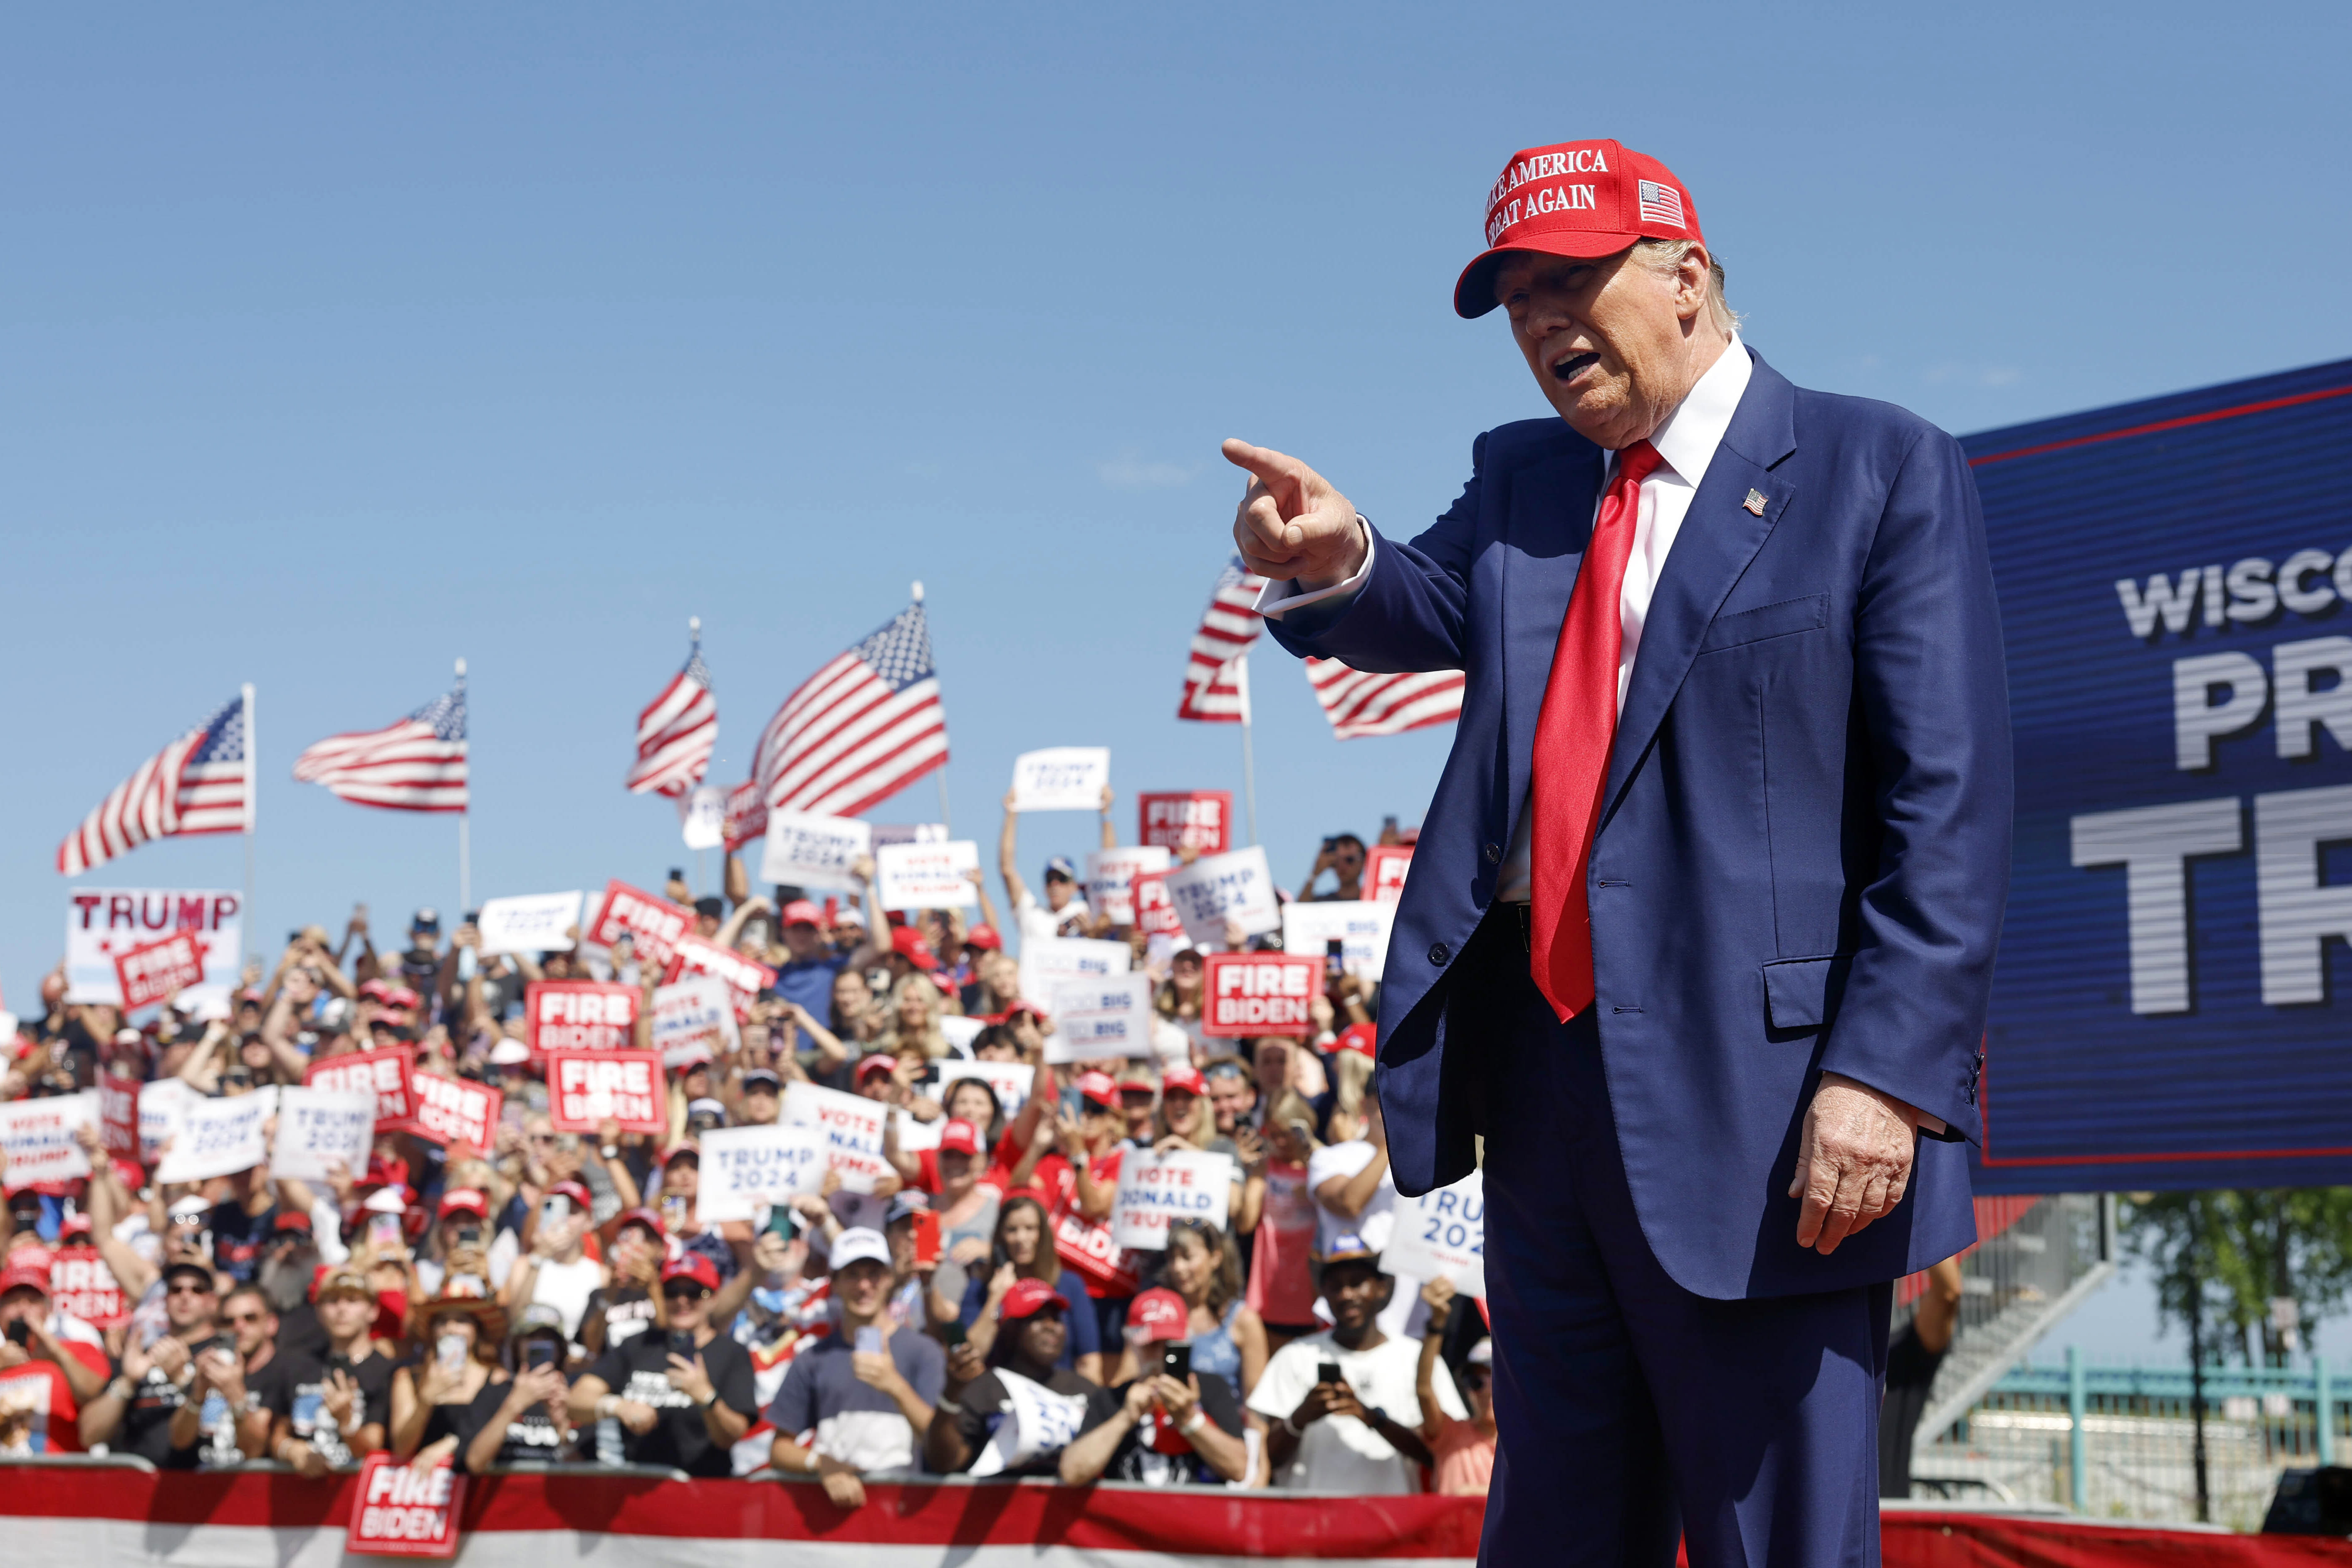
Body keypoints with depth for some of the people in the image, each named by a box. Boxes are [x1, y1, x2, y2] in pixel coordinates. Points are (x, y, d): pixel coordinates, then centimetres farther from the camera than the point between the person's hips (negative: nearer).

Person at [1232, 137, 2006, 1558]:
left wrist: (1887, 1072, -19)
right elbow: (1428, 608, -1)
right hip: (1547, 1093, 6)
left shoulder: (1880, 474, -3)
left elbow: (1951, 806, -10)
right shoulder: (1522, 479, 17)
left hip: (1762, 1118, -6)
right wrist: (1334, 568, -24)